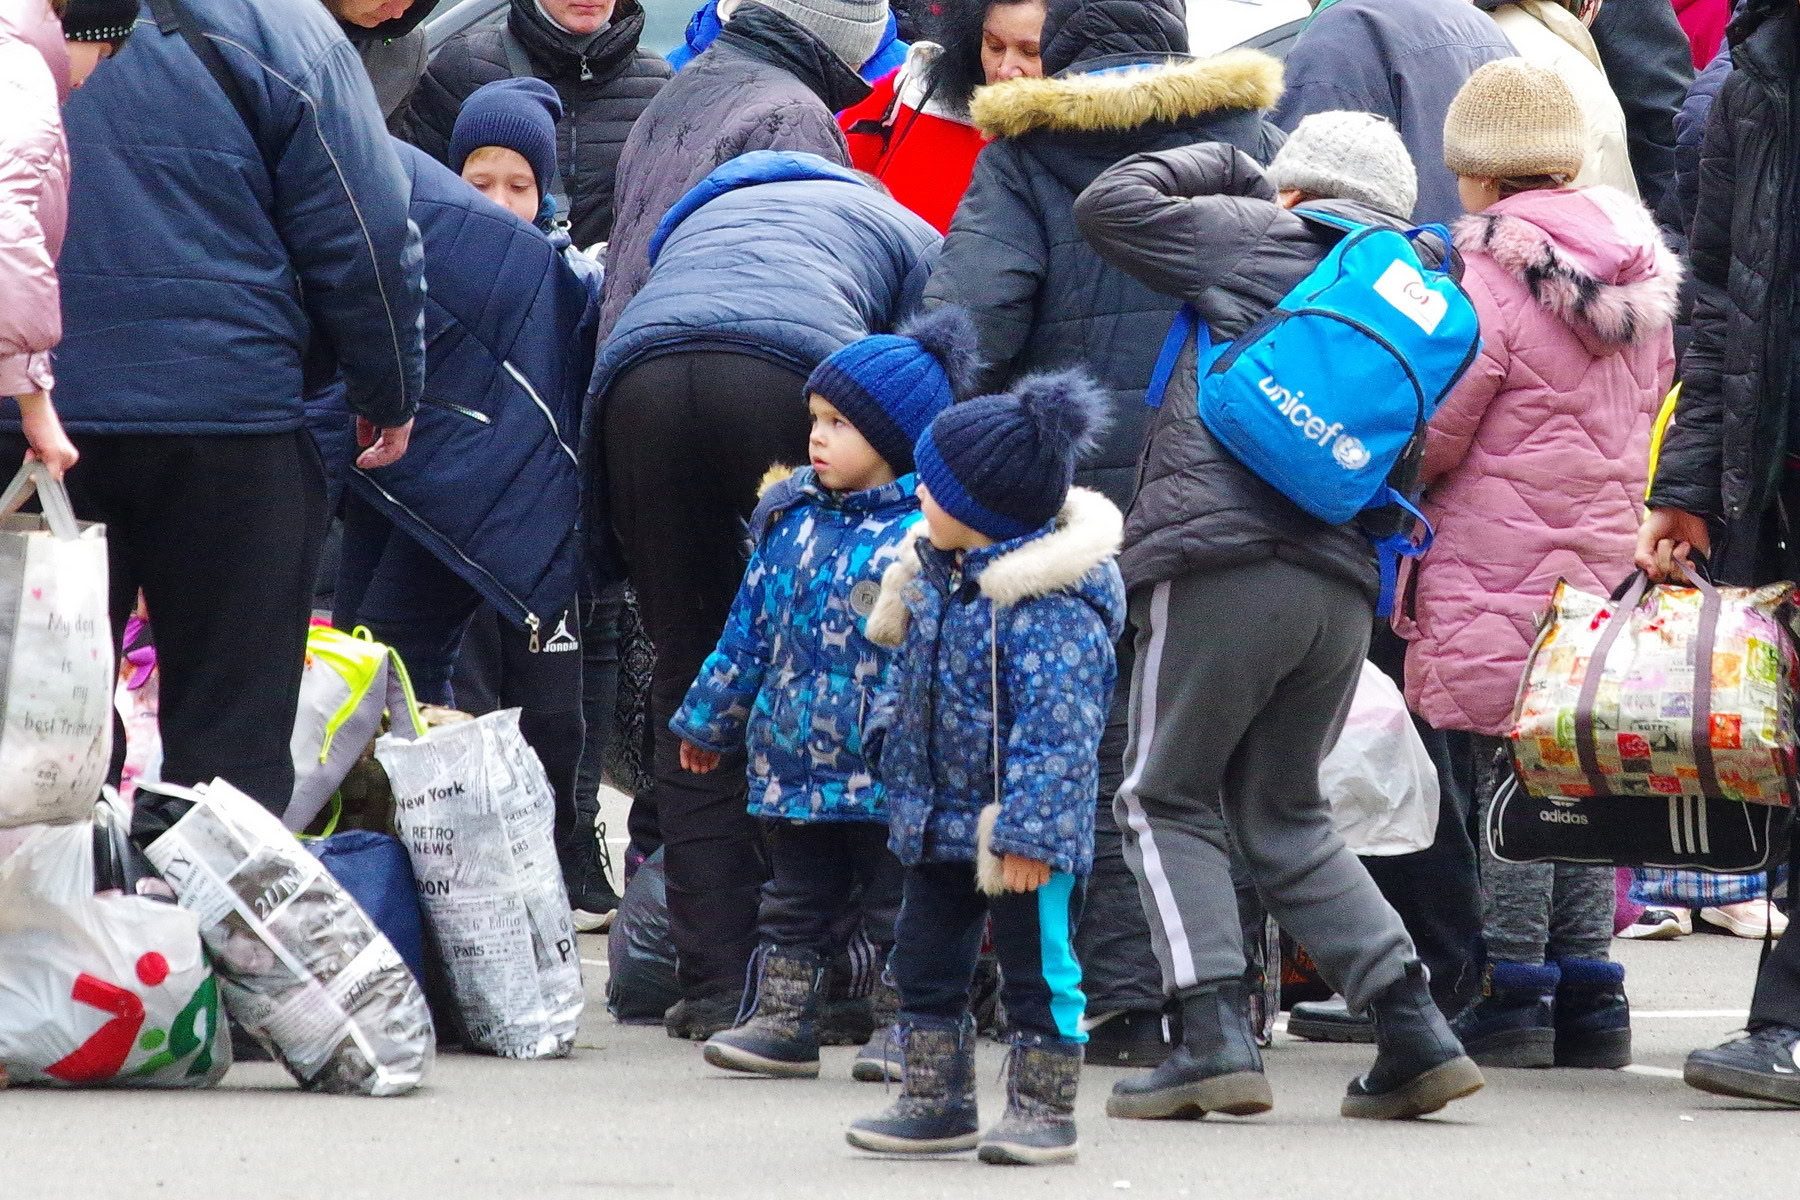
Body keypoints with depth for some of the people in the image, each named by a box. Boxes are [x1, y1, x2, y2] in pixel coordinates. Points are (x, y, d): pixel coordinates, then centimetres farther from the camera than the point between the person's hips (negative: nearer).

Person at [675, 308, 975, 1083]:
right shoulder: (791, 519, 9)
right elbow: (750, 628, 17)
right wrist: (710, 720, 19)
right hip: (793, 763, 6)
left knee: (899, 904, 3)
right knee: (794, 899, 12)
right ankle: (779, 1019, 18)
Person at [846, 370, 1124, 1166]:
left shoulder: (1052, 608, -23)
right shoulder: (936, 572, 6)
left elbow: (1056, 733, -25)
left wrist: (1029, 831, -26)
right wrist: (891, 734, 15)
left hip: (1018, 830, -9)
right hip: (941, 823, 9)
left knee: (1035, 968, 1)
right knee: (924, 959, 14)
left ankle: (1043, 1109, 10)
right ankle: (935, 1101, 24)